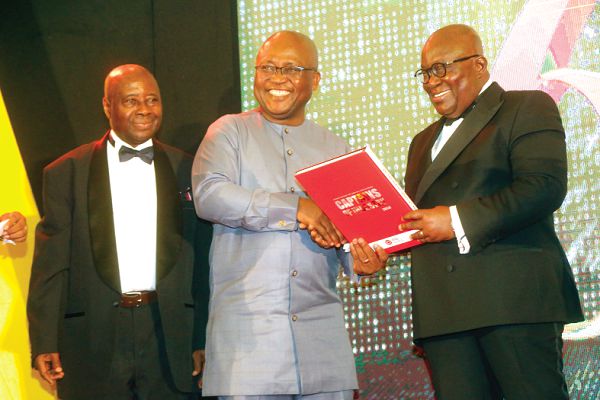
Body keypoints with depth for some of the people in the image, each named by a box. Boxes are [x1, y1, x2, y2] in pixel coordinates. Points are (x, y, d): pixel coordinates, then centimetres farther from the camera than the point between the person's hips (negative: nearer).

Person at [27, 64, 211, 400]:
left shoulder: (186, 169, 8)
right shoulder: (67, 173, 4)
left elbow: (202, 262, 9)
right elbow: (51, 262, 0)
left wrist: (203, 341, 5)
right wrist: (45, 343, -6)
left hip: (168, 335, 1)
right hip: (95, 338, -1)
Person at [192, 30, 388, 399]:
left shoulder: (335, 150, 17)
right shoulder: (229, 131, 8)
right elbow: (208, 195, -10)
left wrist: (364, 258, -8)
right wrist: (295, 207, -15)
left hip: (321, 326, 3)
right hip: (247, 326, -3)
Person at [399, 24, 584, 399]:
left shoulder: (528, 108, 4)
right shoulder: (424, 141, 28)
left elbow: (545, 186, -11)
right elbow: (415, 215, 29)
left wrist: (458, 221, -15)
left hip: (515, 298, -6)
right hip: (441, 311, 6)